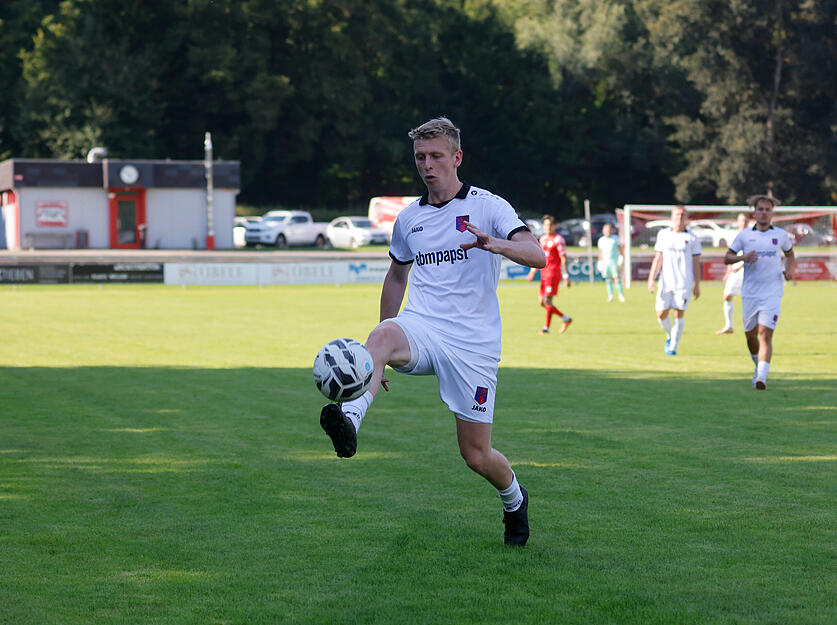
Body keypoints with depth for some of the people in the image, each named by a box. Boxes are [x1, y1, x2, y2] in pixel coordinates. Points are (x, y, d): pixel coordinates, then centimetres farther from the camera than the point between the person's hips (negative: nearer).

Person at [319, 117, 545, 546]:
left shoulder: (488, 206, -1)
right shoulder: (408, 219, 14)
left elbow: (536, 255, -13)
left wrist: (494, 244, -35)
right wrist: (381, 356, 25)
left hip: (473, 343, -3)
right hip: (422, 329, 3)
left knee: (476, 456, 1)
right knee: (382, 336, -35)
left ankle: (514, 500, 35)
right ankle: (349, 421, -58)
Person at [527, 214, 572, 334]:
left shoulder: (558, 239, -8)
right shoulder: (543, 238, 15)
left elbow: (563, 258, -12)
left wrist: (566, 276, -16)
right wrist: (532, 271, 21)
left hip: (553, 272, -9)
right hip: (544, 273, 9)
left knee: (547, 301, -10)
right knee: (541, 301, 7)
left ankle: (546, 328, -2)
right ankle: (566, 319, 17)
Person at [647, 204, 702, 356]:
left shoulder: (692, 238, 3)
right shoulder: (663, 234, 8)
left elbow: (696, 263, 5)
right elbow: (658, 258, 10)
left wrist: (697, 285, 2)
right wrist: (651, 278, 2)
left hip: (684, 283, -2)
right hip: (666, 282, 2)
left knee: (678, 314, -6)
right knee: (661, 314, -1)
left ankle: (673, 347, 2)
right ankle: (670, 336, 27)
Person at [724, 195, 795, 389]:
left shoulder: (780, 235, 5)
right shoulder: (744, 235, 4)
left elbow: (790, 255, 22)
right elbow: (726, 258, 7)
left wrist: (788, 270, 1)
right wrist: (742, 257, -13)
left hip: (772, 293, -2)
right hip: (749, 293, 2)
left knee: (765, 335, -14)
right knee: (750, 335, 10)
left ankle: (761, 377, -21)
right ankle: (758, 365, 37)